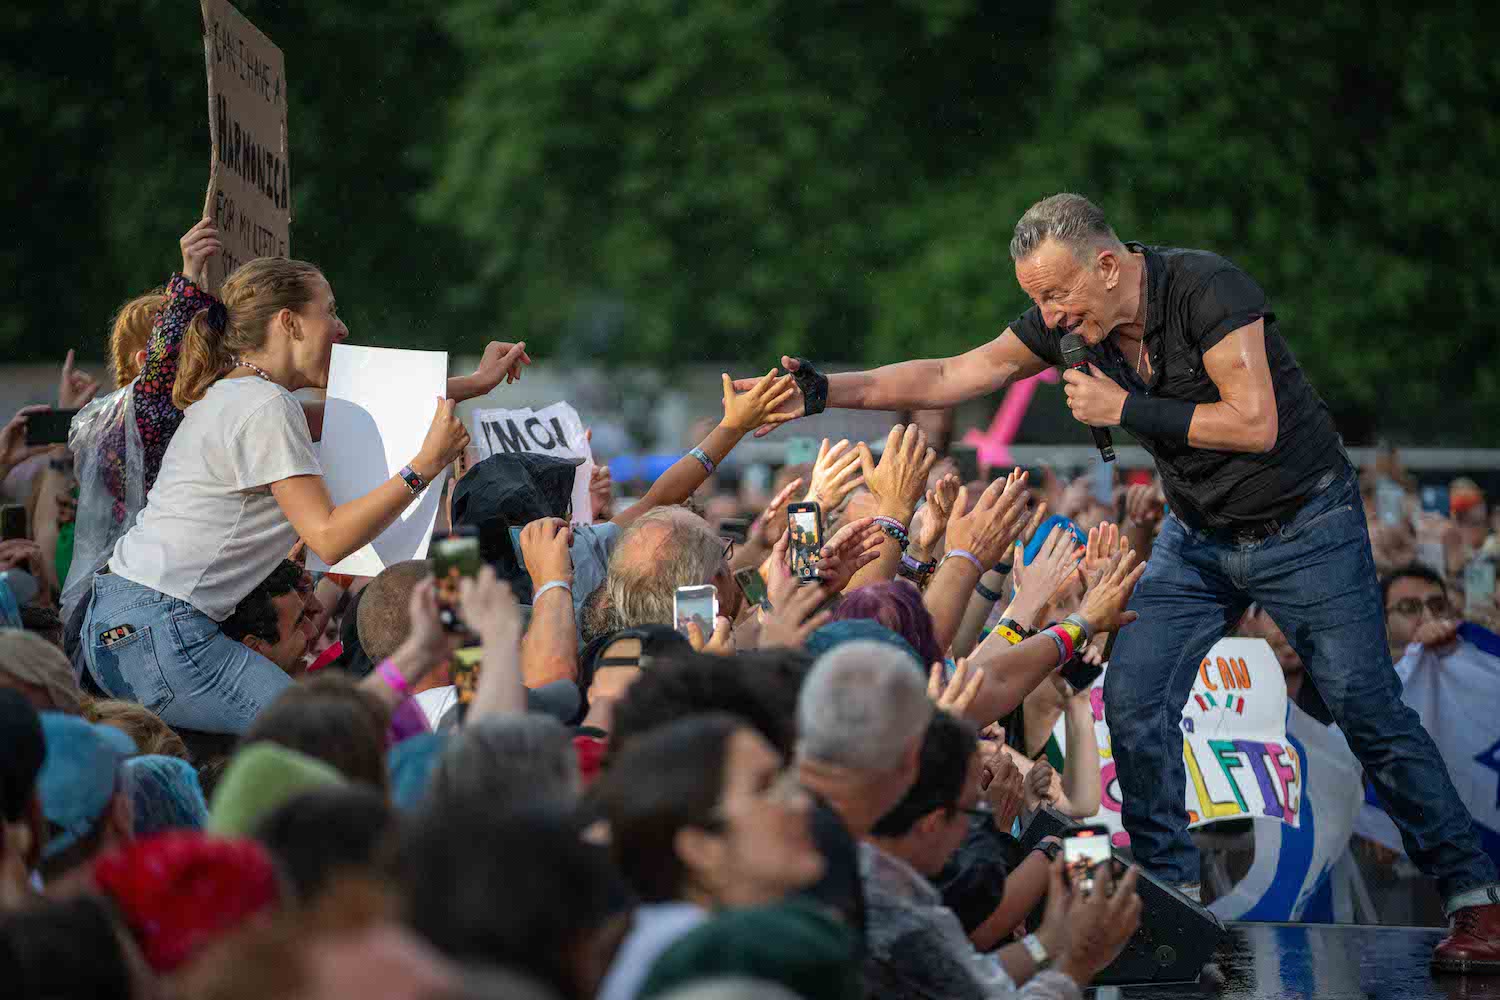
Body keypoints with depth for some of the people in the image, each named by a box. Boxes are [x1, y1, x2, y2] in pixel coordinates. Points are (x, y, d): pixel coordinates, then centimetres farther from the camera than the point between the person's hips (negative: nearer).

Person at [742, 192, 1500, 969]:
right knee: (1133, 702, -6)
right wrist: (825, 393, -13)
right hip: (1199, 536, 6)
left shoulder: (1206, 289, -27)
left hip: (1302, 525, -6)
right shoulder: (1069, 322, -8)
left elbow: (1256, 424, -29)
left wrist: (1126, 410, -27)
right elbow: (946, 378, -4)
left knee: (1368, 710, -8)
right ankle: (1172, 893, 5)